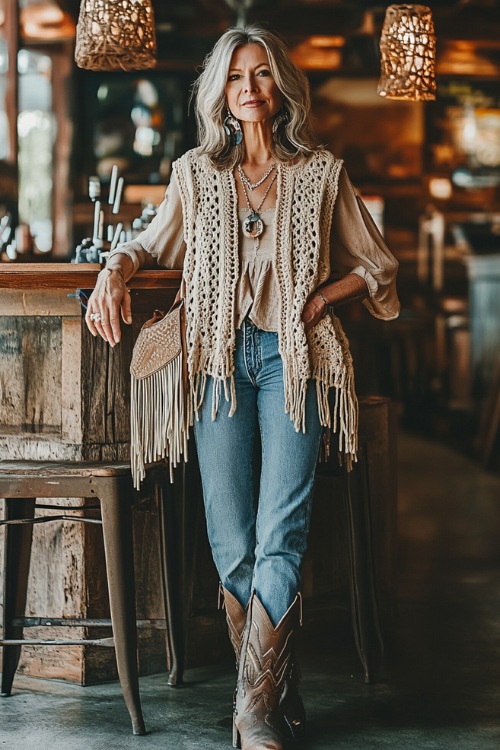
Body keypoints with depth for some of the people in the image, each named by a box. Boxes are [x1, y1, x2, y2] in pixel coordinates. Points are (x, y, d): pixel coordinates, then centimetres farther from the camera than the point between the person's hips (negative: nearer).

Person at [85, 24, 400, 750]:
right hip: (221, 358, 2)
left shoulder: (321, 172, 8)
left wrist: (319, 300, -2)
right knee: (232, 545, -4)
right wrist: (115, 269, 4)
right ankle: (280, 689, 9)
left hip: (294, 357, -2)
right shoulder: (195, 173, 11)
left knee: (280, 533, -13)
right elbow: (153, 242, 26)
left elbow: (376, 266, 15)